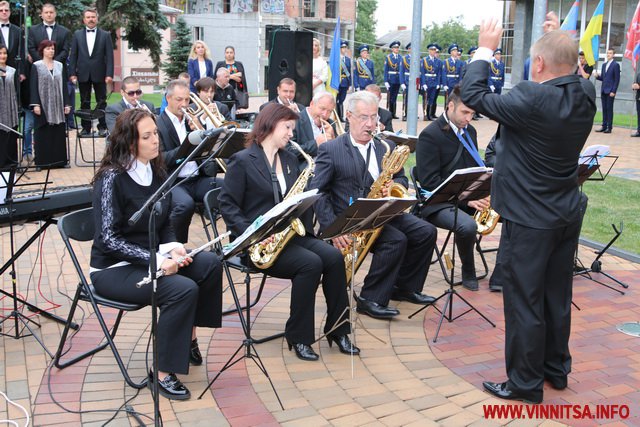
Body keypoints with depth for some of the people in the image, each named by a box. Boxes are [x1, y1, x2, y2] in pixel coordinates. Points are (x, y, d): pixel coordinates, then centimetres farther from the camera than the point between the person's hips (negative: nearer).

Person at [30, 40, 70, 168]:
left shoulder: (59, 66, 12)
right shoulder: (36, 66, 1)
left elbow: (64, 85, 11)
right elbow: (33, 86, -4)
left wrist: (66, 104, 3)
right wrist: (35, 104, -13)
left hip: (58, 106, 3)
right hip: (43, 106, -3)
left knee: (59, 133, 3)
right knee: (44, 134, -1)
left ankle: (58, 160, 9)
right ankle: (43, 161, 3)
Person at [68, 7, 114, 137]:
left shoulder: (105, 35, 3)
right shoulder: (77, 34, 8)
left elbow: (109, 56, -2)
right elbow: (73, 55, 7)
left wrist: (109, 74, -10)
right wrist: (72, 73, -2)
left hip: (99, 74, -2)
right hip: (83, 74, 2)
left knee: (101, 102, 2)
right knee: (84, 102, 6)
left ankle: (102, 127, 7)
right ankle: (86, 127, 12)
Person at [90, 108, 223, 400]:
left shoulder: (157, 173, 4)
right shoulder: (112, 178, -17)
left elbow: (164, 225, 11)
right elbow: (109, 238, -23)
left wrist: (172, 248, -11)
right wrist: (156, 261, -29)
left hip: (149, 256, 7)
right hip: (113, 268, -7)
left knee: (210, 263, -12)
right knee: (183, 289, -27)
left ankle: (189, 336, 5)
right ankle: (163, 375, -15)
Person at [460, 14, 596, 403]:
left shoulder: (531, 99, -24)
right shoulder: (586, 94, -2)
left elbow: (473, 95, -15)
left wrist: (485, 50, -4)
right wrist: (560, 41, 17)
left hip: (529, 218, -8)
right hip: (567, 214, 8)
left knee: (525, 301, 3)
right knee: (558, 296, 18)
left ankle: (526, 383, 14)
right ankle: (557, 368, 33)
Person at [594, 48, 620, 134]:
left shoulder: (616, 65, -4)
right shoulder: (604, 65, 17)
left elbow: (617, 79, -8)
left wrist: (613, 91, -14)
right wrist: (597, 76, -3)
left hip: (610, 91, -6)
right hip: (603, 91, 6)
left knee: (609, 109, -3)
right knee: (604, 109, 7)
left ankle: (609, 127, 0)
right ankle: (604, 126, 10)